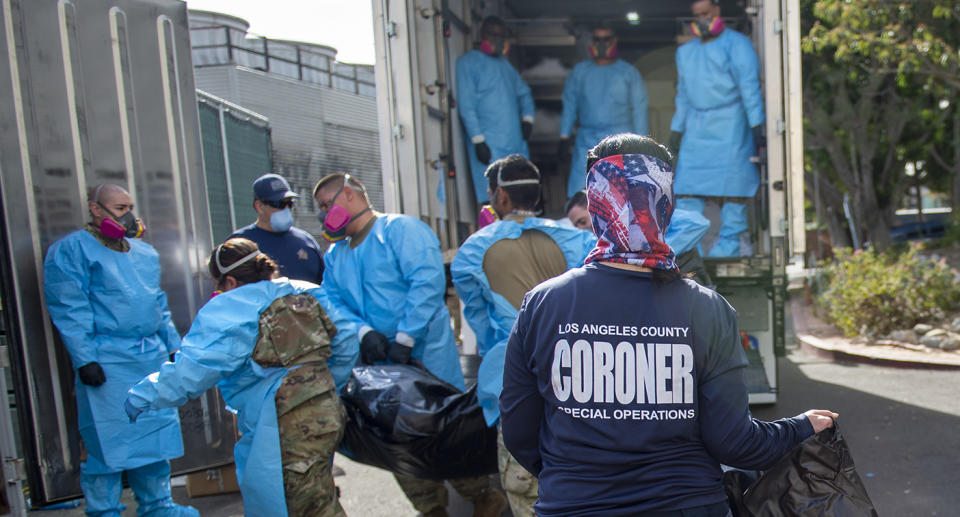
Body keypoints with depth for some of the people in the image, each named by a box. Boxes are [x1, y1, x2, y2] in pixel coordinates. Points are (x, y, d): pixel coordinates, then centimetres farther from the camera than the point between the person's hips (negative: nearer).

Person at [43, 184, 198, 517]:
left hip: (153, 358, 6)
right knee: (107, 440, -1)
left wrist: (174, 346, 17)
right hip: (108, 363, -6)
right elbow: (69, 310, -9)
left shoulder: (145, 253, 18)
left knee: (157, 433, 10)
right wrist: (84, 358, -15)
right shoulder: (70, 250, -2)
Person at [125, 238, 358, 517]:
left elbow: (190, 371, -11)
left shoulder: (227, 312, -8)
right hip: (327, 414, 8)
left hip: (288, 431, -8)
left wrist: (142, 397, 5)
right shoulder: (306, 294, 12)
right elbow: (346, 341, 13)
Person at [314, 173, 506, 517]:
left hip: (425, 355, -6)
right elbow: (333, 303, 5)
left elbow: (427, 281, -17)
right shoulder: (335, 255, 17)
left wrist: (405, 338, -21)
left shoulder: (400, 229, -6)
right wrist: (362, 331, -15)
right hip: (378, 364, 7)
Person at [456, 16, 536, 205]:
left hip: (516, 142, 7)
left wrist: (527, 117, 8)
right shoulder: (468, 62, -1)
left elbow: (524, 92, 29)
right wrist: (478, 141, -18)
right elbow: (466, 105, -10)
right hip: (489, 145, -7)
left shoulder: (504, 62, 21)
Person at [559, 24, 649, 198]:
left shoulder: (629, 72, 9)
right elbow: (569, 106, 14)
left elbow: (639, 109, 8)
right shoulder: (579, 71, 14)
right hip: (586, 139, 2)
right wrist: (564, 138, 6)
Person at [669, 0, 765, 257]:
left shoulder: (737, 43, 3)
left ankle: (731, 241, 2)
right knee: (687, 183, -3)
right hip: (696, 127, 5)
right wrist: (676, 129, 19)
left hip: (730, 123, -5)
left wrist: (756, 124, -12)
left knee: (731, 182, -6)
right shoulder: (685, 51, 19)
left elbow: (749, 84, -5)